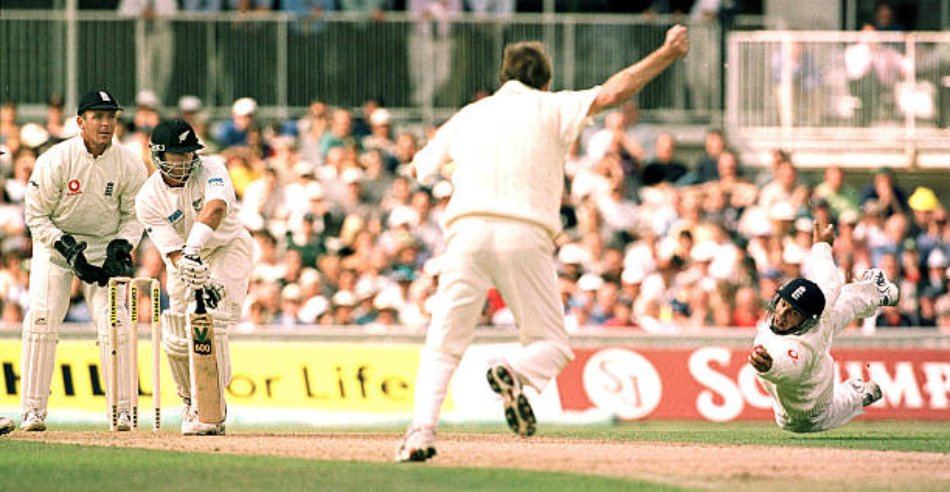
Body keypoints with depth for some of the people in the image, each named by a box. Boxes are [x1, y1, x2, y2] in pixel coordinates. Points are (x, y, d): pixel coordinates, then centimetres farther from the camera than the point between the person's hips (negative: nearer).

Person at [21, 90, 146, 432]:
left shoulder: (130, 165, -11)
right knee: (42, 319, -14)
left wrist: (121, 247, -16)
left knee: (116, 323, -9)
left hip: (104, 247, 2)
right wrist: (67, 249, -23)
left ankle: (122, 411, 0)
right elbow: (36, 216, -12)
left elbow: (134, 216, 2)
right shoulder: (56, 160, -18)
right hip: (55, 244, -2)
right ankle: (33, 411, -9)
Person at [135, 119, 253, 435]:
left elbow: (215, 209, -45)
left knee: (212, 324, -23)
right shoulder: (148, 199, -18)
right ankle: (191, 400, 30)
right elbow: (173, 251, -26)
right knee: (175, 339, 0)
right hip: (186, 259, 3)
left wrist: (193, 248, -61)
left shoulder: (211, 173, -23)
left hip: (228, 249, -3)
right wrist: (200, 281, -44)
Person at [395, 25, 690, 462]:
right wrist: (667, 54, 4)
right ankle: (514, 373, -26)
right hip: (525, 237, -2)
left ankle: (422, 429, -15)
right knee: (552, 345, 9)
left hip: (467, 231, 2)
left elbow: (419, 169, 33)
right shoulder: (550, 107, 12)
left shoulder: (468, 115, 22)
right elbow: (612, 93, -3)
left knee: (443, 347, 8)